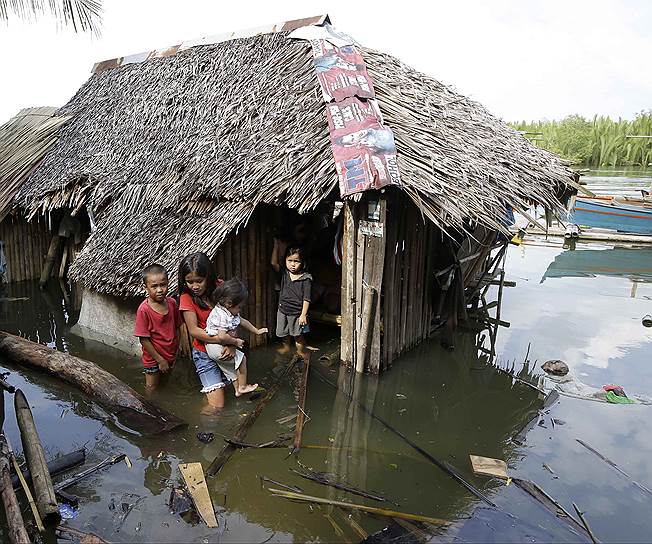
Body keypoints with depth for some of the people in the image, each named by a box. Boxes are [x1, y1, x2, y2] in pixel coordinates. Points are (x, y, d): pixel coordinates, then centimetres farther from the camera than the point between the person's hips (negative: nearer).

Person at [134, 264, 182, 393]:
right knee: (152, 390, 13)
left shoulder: (172, 303, -8)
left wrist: (176, 351, 2)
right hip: (153, 358, -4)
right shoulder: (144, 310, -22)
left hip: (171, 356, 5)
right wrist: (160, 360, -16)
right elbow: (144, 339, -19)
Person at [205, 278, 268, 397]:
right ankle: (243, 387, 12)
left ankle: (238, 389, 31)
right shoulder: (221, 315, -28)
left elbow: (242, 321, 18)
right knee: (241, 359, 0)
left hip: (222, 347, 10)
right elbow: (221, 336, -36)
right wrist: (236, 341, -21)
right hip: (216, 347, -10)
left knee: (231, 368, 19)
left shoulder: (231, 312, 3)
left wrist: (257, 331, 23)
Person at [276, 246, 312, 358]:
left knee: (298, 335, 10)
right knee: (283, 334, 20)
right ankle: (286, 347, 46)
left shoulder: (306, 278, -15)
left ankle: (301, 351, 32)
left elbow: (306, 299, -14)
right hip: (283, 310, 4)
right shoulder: (284, 273, -2)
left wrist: (303, 315, -15)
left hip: (297, 313, -4)